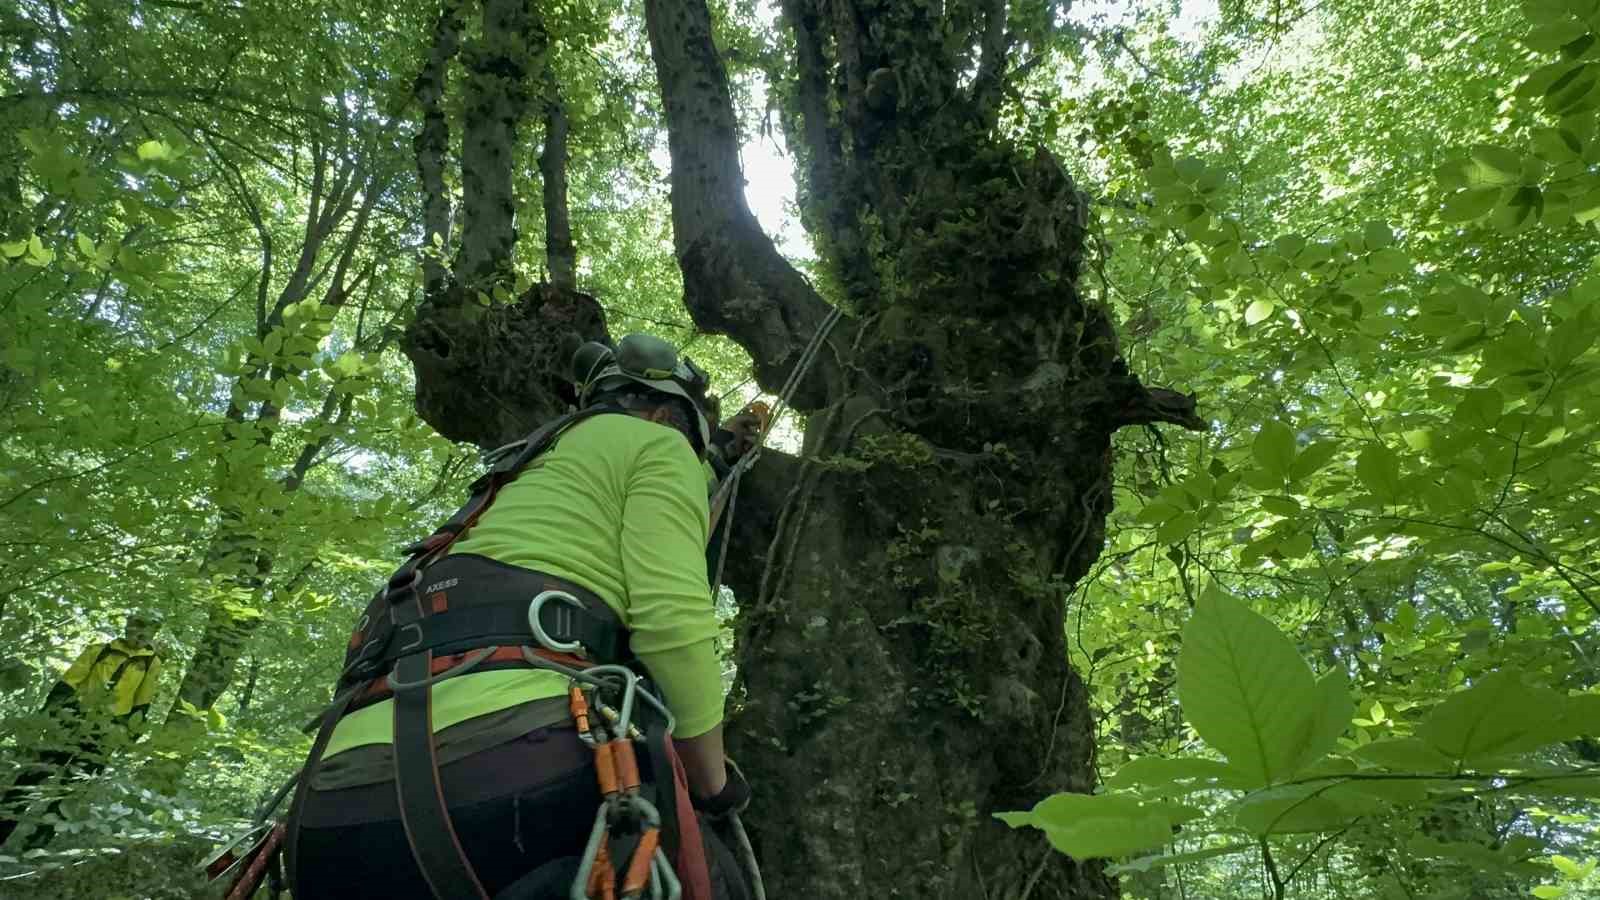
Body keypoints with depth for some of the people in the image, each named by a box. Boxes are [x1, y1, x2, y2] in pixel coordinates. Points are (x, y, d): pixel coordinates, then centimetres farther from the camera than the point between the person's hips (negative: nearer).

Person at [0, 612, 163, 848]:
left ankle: (39, 841, 7)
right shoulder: (99, 651, 5)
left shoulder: (152, 664, 6)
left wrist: (130, 735, 7)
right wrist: (47, 712, -3)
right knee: (37, 772, -6)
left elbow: (142, 706, 9)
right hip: (73, 720, 0)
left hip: (106, 732, 0)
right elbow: (67, 683, 4)